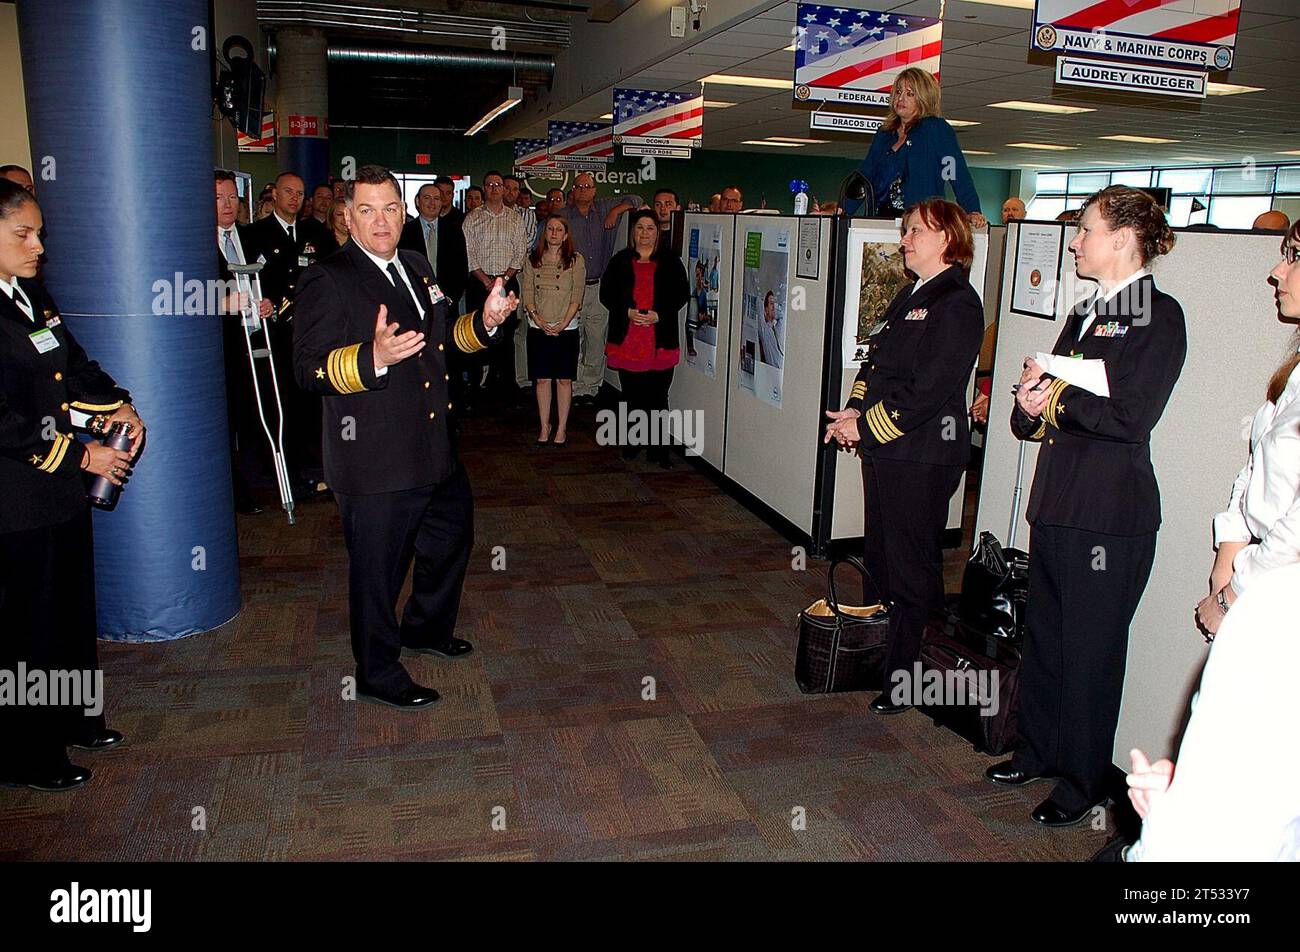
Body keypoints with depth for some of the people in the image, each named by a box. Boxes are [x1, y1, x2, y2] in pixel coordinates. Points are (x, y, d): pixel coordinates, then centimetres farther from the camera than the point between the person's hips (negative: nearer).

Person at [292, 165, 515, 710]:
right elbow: (310, 369, -20)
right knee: (377, 569, 5)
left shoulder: (415, 267, 13)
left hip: (435, 450, 9)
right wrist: (374, 359, -36)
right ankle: (377, 675, 26)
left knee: (452, 537, 24)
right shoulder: (328, 280, -13)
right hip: (374, 459, -9)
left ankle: (426, 629, 49)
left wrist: (484, 322, 6)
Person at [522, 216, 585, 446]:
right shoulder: (532, 260, 6)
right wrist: (539, 320, -11)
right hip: (538, 329, 2)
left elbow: (577, 297, -4)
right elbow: (527, 294, 3)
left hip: (566, 329, -2)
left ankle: (562, 428, 12)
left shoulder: (576, 260, 0)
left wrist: (562, 324, -14)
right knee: (542, 379, 5)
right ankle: (544, 427, 15)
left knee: (564, 380, 3)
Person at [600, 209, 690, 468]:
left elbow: (682, 293, 2)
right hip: (627, 338, 1)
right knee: (631, 395, 8)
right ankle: (631, 445, 23)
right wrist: (628, 312, -10)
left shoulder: (670, 262, 7)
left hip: (660, 338, -1)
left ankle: (658, 450, 6)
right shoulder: (620, 261, 10)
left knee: (657, 396, 0)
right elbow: (606, 293, 6)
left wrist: (658, 315, -12)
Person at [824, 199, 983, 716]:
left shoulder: (958, 304, -14)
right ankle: (878, 651, 33)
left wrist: (865, 425, -15)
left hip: (923, 455, -9)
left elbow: (929, 390, -20)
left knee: (913, 571, 2)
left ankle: (905, 682, 16)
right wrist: (855, 410, 2)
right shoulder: (910, 294, 15)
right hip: (884, 449, 9)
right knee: (879, 559, 17)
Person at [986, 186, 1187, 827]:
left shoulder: (1158, 316, -10)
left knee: (1090, 648, 4)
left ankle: (1083, 781, 22)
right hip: (1057, 499, 8)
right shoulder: (1086, 314, 16)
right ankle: (1039, 750, 35)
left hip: (1109, 512, -8)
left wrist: (1057, 400, -8)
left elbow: (1130, 417, -20)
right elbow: (1041, 410, 13)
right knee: (1043, 632, 17)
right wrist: (1030, 406, -9)